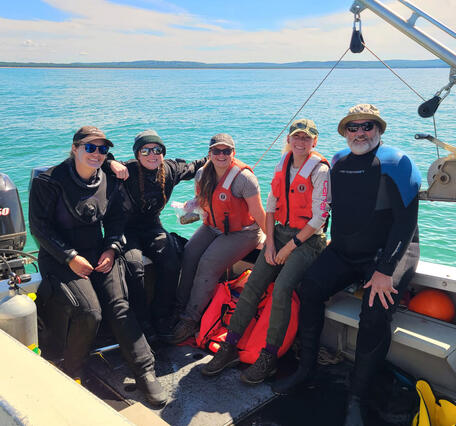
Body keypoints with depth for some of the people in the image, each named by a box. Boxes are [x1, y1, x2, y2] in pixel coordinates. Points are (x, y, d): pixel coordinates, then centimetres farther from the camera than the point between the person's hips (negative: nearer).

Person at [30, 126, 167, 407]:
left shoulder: (109, 183, 8)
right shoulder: (50, 181, -7)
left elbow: (115, 220, 16)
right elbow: (39, 226, -8)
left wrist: (112, 248, -3)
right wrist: (70, 257, -16)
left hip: (99, 254, 4)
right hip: (60, 257, -4)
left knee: (120, 307, -14)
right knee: (89, 311, -23)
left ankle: (145, 372, -7)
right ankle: (71, 373, 3)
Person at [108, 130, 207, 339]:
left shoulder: (170, 169, 0)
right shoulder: (127, 171, -15)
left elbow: (191, 168, 22)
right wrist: (112, 163, -37)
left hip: (152, 228, 4)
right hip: (127, 229, -4)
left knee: (171, 263, -20)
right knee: (134, 266, -28)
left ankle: (162, 317, -2)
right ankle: (141, 322, -9)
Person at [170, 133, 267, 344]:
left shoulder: (243, 177, -21)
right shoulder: (203, 174, 1)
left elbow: (258, 213, -16)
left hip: (242, 232, -6)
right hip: (213, 227, 7)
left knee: (208, 264, -22)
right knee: (189, 255, -16)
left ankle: (190, 320, -12)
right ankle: (179, 309, -7)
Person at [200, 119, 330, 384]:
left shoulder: (320, 170, -9)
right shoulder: (283, 165, 10)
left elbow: (319, 218, -12)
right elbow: (271, 206, 11)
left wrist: (290, 247, -11)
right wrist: (270, 243, 0)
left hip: (308, 239, -5)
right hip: (280, 233, 6)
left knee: (282, 288, -25)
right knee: (252, 287, -7)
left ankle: (269, 358, -10)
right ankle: (229, 349, 2)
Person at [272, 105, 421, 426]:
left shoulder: (396, 163, -8)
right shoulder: (338, 163, 9)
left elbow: (406, 221, -14)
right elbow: (331, 207, 18)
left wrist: (385, 270, -21)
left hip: (391, 252, -5)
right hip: (345, 253, 5)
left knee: (376, 312, -27)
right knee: (309, 289, -17)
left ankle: (358, 399, -11)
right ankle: (306, 369, 0)